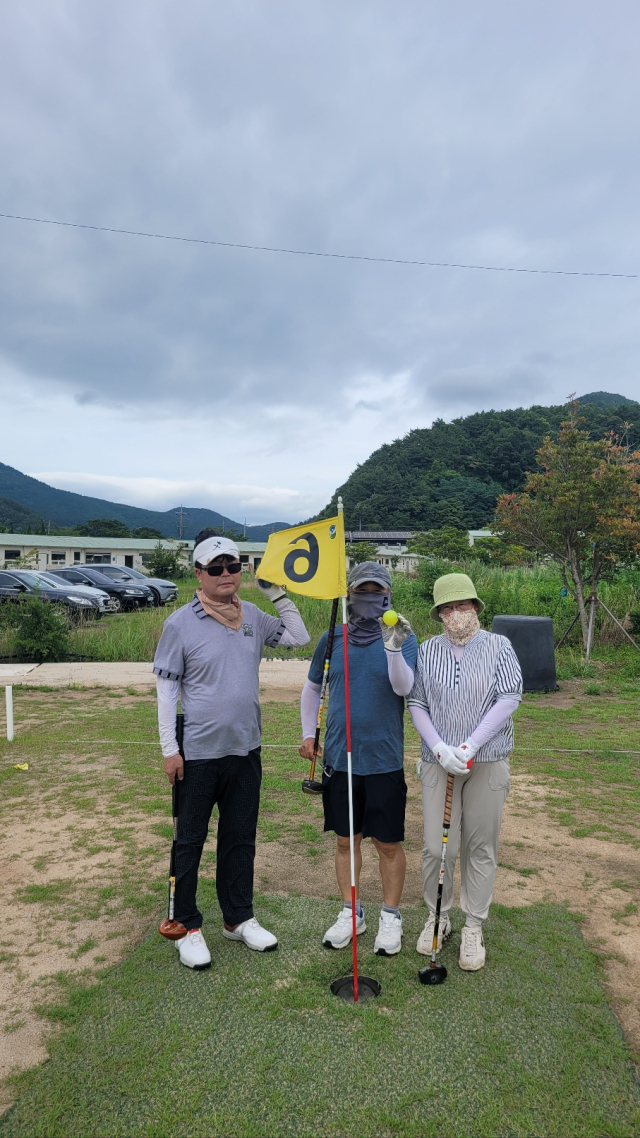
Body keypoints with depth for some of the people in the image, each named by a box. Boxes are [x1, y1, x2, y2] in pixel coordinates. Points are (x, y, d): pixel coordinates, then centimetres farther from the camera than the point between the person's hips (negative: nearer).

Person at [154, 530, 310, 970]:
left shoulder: (253, 616, 2)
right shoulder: (181, 623, -11)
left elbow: (300, 637, 9)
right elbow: (167, 688, -8)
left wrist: (278, 593, -1)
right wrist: (169, 748, -9)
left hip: (245, 750, 5)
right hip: (198, 752, -4)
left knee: (241, 839, 17)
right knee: (190, 842, 10)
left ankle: (239, 918, 34)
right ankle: (188, 926, 28)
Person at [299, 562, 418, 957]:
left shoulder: (403, 637, -6)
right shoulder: (332, 639, 3)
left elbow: (404, 687, -23)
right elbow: (312, 688, 16)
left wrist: (393, 647, -39)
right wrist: (308, 733, 9)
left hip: (384, 760, -3)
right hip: (339, 758, 3)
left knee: (389, 843, 8)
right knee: (345, 839, 15)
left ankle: (391, 917, 29)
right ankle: (352, 913, 33)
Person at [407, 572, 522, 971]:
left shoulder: (499, 647, -2)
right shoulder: (428, 651, 3)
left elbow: (509, 698, -9)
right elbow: (417, 703, 3)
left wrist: (470, 746, -14)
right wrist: (439, 748, -10)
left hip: (488, 762, -1)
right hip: (439, 762, 1)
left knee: (481, 848, 8)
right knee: (436, 847, 2)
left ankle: (473, 929, 24)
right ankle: (437, 917, 26)